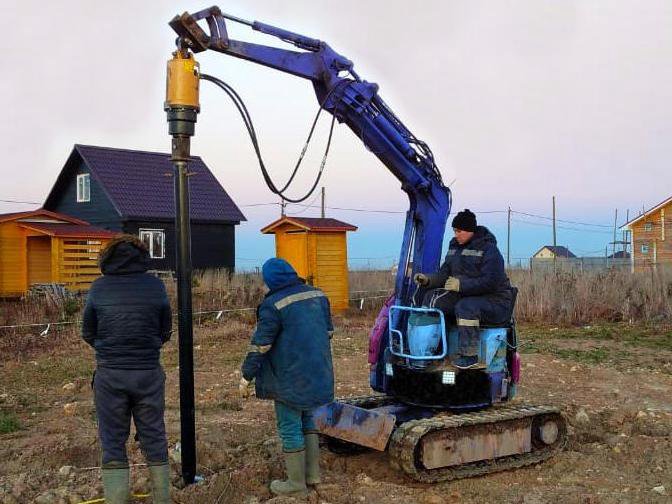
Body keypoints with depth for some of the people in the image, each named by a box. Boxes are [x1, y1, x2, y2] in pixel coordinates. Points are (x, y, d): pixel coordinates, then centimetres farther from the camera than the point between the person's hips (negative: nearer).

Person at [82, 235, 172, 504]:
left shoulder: (98, 288, -4)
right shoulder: (155, 285, -3)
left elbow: (88, 333, 4)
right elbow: (165, 331, 4)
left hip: (110, 374, -1)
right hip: (149, 373, 1)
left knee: (113, 442, 10)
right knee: (154, 438, 13)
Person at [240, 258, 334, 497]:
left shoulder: (274, 304, -17)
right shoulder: (318, 295, 5)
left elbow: (260, 345, -16)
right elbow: (328, 332, 15)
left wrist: (247, 377, -7)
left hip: (290, 379, -7)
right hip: (318, 375, 7)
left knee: (290, 428, 5)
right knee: (306, 420, 22)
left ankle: (296, 482, 14)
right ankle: (313, 473, 27)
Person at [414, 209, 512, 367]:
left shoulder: (489, 250, -14)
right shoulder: (455, 247, 10)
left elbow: (490, 282, -24)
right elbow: (444, 274, 12)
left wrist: (461, 284, -30)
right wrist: (428, 279, -8)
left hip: (494, 300, -8)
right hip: (464, 296, 8)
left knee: (466, 307, -38)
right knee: (431, 296, -10)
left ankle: (469, 355, -29)